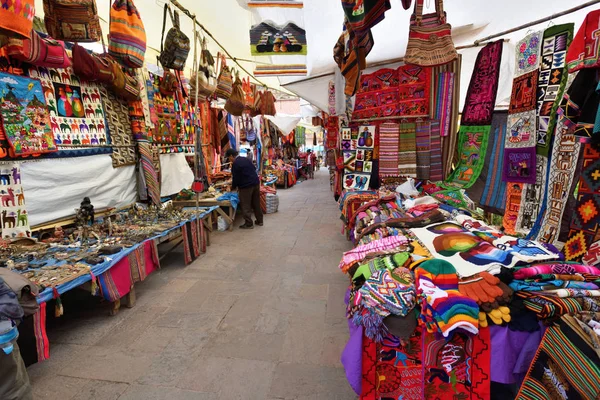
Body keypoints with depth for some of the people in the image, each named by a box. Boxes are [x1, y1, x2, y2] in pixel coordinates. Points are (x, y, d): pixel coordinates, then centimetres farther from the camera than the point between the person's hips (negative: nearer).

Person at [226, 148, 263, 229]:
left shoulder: (235, 164, -13)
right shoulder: (246, 159, 11)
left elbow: (236, 178, -11)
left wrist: (233, 187, 7)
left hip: (246, 186, -8)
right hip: (256, 183, 8)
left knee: (246, 206, 2)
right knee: (256, 203, 16)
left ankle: (249, 224, 6)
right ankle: (259, 221, 24)